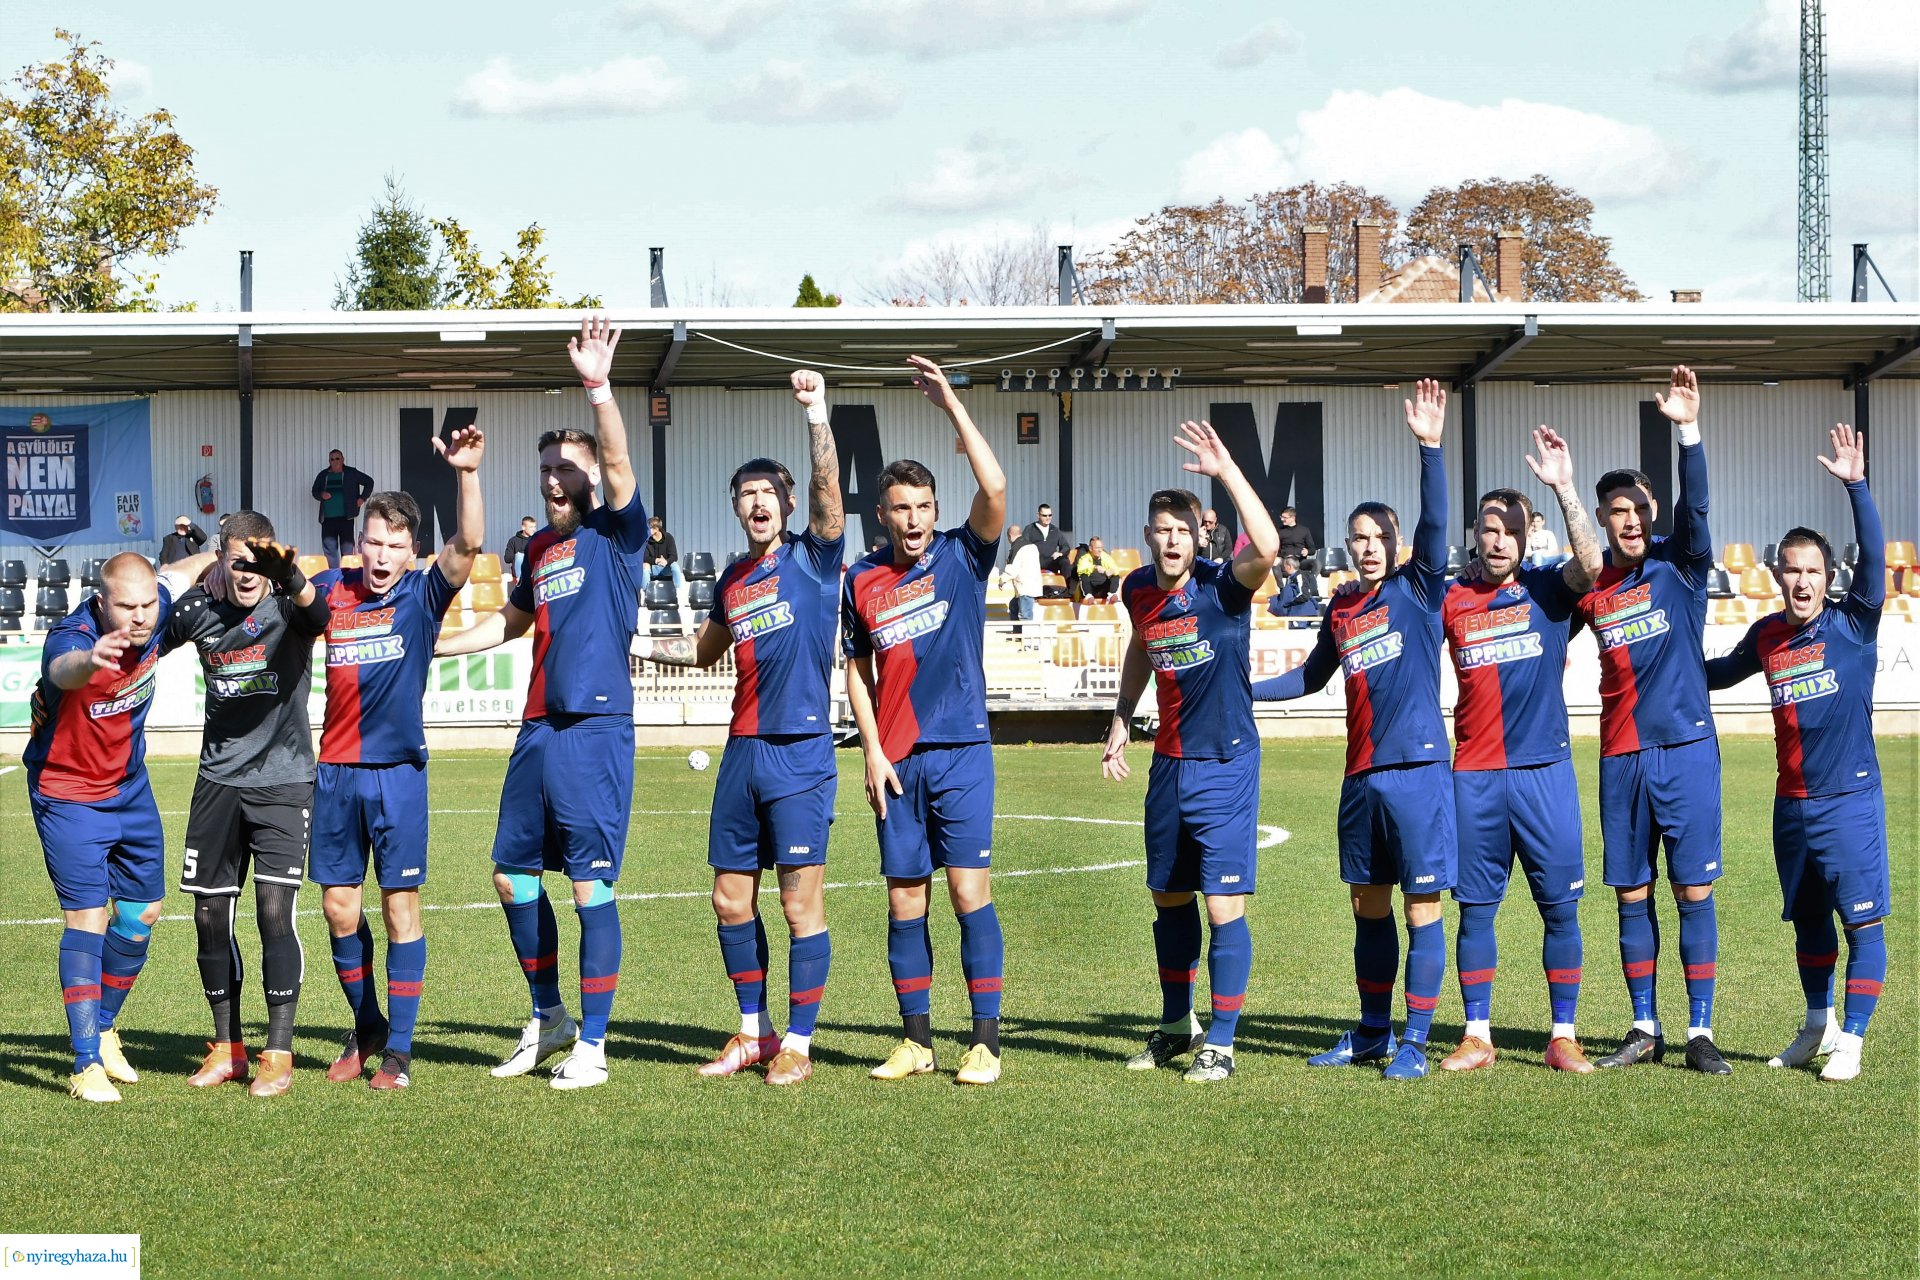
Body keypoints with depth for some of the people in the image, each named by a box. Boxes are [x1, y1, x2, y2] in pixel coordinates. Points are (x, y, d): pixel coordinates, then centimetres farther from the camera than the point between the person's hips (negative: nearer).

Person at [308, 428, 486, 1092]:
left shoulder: (423, 595, -4)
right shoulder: (330, 590, 5)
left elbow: (467, 544, -19)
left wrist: (466, 473, -33)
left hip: (398, 770, -3)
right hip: (336, 771, 3)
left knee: (400, 906, -1)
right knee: (339, 907, 7)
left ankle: (399, 1049, 6)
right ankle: (367, 1026, 26)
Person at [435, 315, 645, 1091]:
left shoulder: (615, 533, -3)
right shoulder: (540, 548, 17)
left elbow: (617, 462, -22)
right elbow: (513, 620, 34)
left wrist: (599, 389, -34)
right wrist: (429, 646, 33)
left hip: (597, 730, -8)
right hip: (538, 730, 8)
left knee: (592, 887, -6)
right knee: (513, 874, 12)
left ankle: (592, 1046, 2)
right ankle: (548, 1018, 29)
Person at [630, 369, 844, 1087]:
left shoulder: (812, 558, -2)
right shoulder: (733, 581, 16)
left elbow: (827, 493, -21)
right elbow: (705, 650, 34)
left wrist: (817, 415, -32)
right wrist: (636, 644, 24)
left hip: (801, 754, -7)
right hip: (742, 752, 7)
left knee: (801, 902, -4)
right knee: (731, 899, 8)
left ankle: (798, 1043, 4)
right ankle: (753, 1033, 22)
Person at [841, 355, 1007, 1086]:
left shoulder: (962, 558, 0)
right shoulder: (861, 581, 8)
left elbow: (993, 490, -16)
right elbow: (858, 669, 14)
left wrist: (952, 405, -17)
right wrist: (873, 753, 4)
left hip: (961, 751, -3)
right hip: (896, 760, 3)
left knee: (969, 889, -6)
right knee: (905, 897, 5)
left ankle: (986, 1041, -3)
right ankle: (916, 1040, 13)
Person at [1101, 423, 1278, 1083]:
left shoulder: (1222, 588, -15)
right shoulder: (1138, 590, 3)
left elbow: (1267, 547, -37)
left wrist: (1226, 470, -37)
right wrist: (1120, 721, 19)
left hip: (1225, 763, -6)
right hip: (1168, 763, 6)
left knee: (1224, 904, -7)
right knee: (1168, 898, 16)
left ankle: (1221, 1042, 2)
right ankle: (1176, 1024, 32)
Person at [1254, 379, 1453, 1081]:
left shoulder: (1417, 589, -1)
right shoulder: (1340, 611, 14)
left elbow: (1435, 523, -17)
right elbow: (1312, 676, 29)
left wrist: (1430, 448, -27)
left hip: (1418, 767, -6)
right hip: (1362, 774, 6)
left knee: (1422, 908, -3)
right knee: (1368, 905, 13)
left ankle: (1415, 1041, 3)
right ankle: (1372, 1032, 25)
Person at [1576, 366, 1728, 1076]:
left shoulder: (1680, 564, -3)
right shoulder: (1589, 583, 6)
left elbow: (1694, 505, -19)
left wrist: (1688, 431, -34)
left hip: (1685, 748, -3)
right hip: (1621, 755, 3)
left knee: (1694, 890, -2)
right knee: (1631, 895, 7)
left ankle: (1701, 1031, 3)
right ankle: (1645, 1030, 16)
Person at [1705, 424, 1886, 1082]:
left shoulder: (1853, 625, -8)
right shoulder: (1766, 637, 4)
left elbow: (1874, 558, -23)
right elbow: (1721, 672, 25)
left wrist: (1856, 486, -32)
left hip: (1850, 799, -5)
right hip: (1792, 803, 5)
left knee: (1862, 922, -5)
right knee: (1808, 922, 16)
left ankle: (1851, 1040, 3)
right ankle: (1818, 1027, 32)